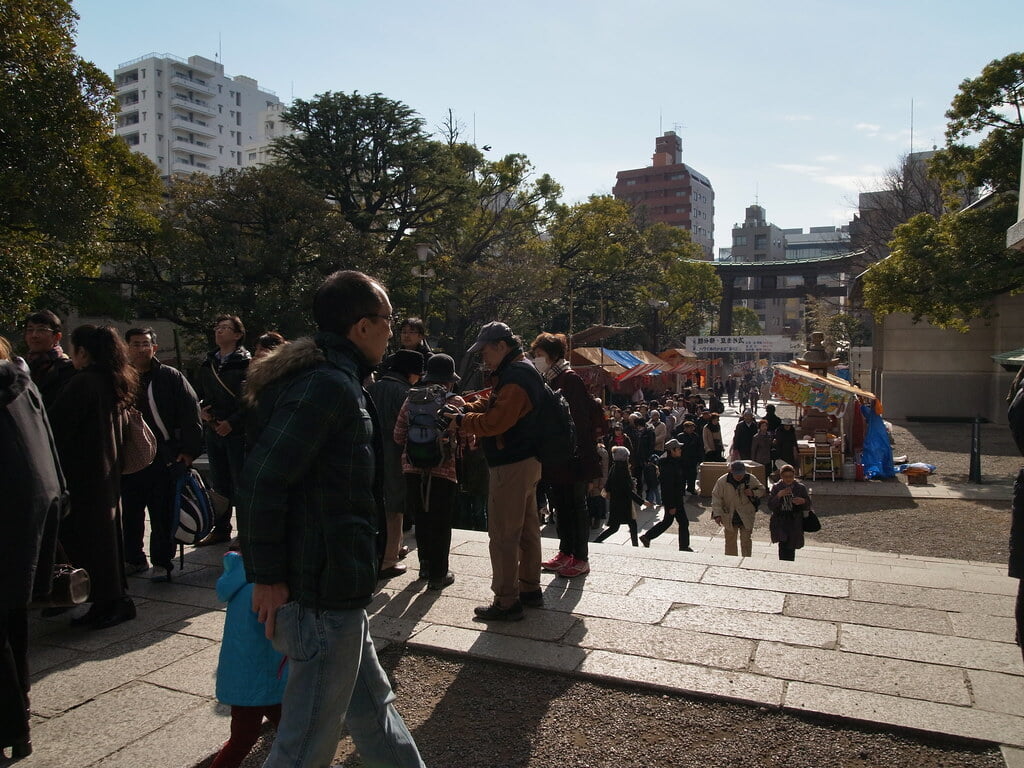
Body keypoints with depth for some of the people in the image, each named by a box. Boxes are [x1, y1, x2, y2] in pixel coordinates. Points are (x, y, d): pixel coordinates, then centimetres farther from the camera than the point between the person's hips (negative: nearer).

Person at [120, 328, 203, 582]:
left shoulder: (171, 377, -2)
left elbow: (191, 413, -6)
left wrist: (189, 450, -11)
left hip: (165, 458, -4)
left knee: (162, 514, 2)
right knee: (130, 513, 13)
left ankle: (162, 562, 12)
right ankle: (133, 559, 28)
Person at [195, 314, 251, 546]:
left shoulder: (245, 363, -8)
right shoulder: (208, 364, 12)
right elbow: (198, 394, 23)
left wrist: (232, 422, -19)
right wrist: (201, 410, 3)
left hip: (238, 433, -6)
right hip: (213, 431, 6)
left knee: (240, 484, -1)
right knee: (219, 484, 15)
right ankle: (221, 529, 27)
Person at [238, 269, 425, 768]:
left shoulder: (333, 380, 12)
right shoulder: (327, 385, -21)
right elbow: (261, 481, -26)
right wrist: (268, 578, -19)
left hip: (334, 593, 10)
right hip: (323, 599, -10)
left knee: (374, 710, 24)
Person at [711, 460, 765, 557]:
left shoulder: (751, 479, -11)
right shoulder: (722, 481, -14)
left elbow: (762, 490, 5)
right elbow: (716, 497, -7)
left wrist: (753, 493, -17)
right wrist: (717, 514, -13)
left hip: (746, 517, 0)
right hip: (729, 518, 0)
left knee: (746, 541, 6)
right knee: (730, 542, 13)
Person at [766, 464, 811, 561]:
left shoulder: (801, 488, 4)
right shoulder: (776, 488, 3)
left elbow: (808, 506, 6)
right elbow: (770, 506, -3)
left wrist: (803, 501, -16)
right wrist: (779, 495, -17)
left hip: (795, 523, 1)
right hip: (780, 523, -1)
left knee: (791, 548, 5)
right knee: (783, 545, -15)